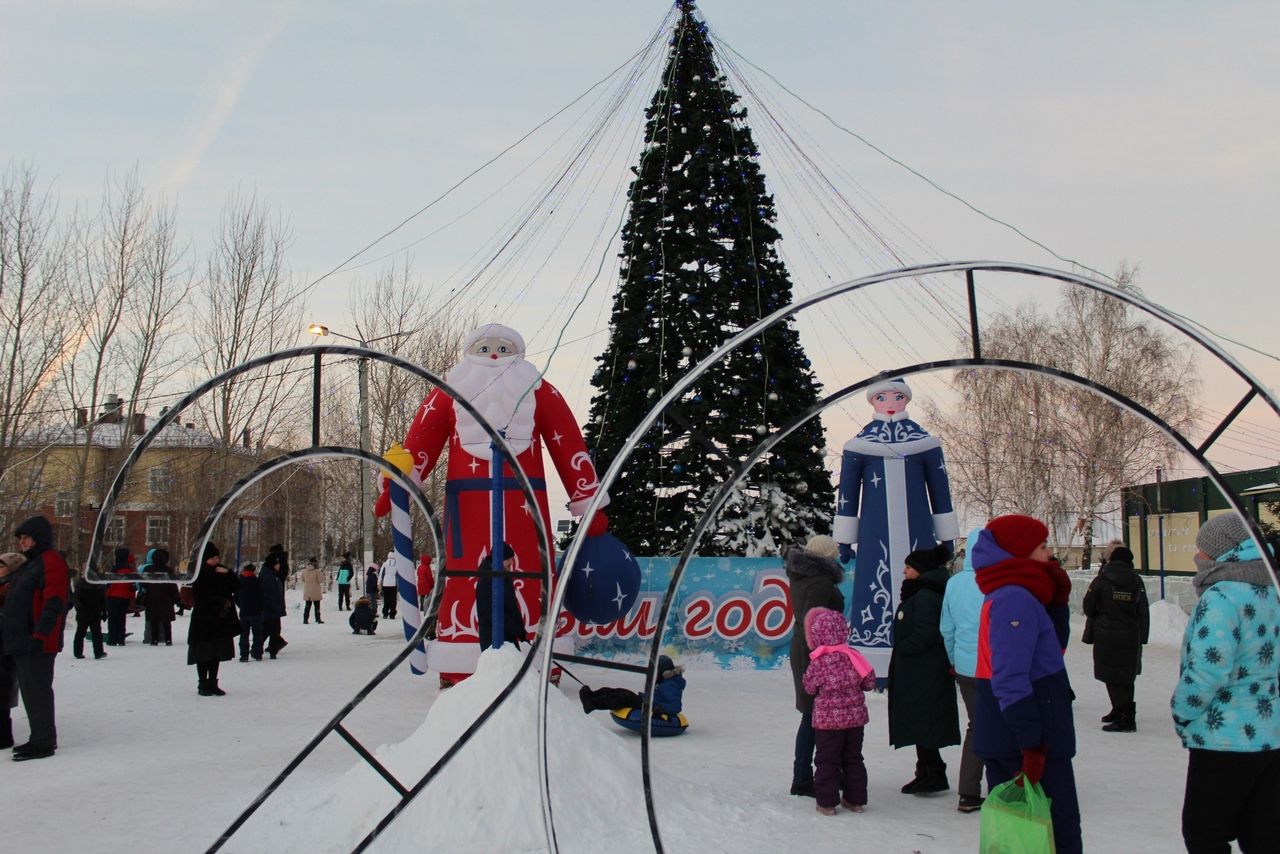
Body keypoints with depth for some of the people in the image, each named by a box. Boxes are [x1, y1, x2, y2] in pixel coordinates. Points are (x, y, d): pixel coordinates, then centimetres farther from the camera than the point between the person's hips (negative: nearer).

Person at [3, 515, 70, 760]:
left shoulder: (51, 563, -12)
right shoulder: (30, 564, 20)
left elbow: (53, 604, -20)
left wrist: (39, 635, -25)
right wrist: (11, 636, 22)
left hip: (37, 645, -10)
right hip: (20, 641, 10)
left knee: (37, 691, -7)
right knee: (29, 691, 13)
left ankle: (43, 742, -3)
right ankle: (40, 739, 20)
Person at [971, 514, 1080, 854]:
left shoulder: (1005, 595, 14)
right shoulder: (1016, 599, -18)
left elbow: (1047, 645, 19)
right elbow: (1011, 679, -25)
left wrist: (1057, 599, 5)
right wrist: (1032, 743, -27)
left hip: (1001, 738, 10)